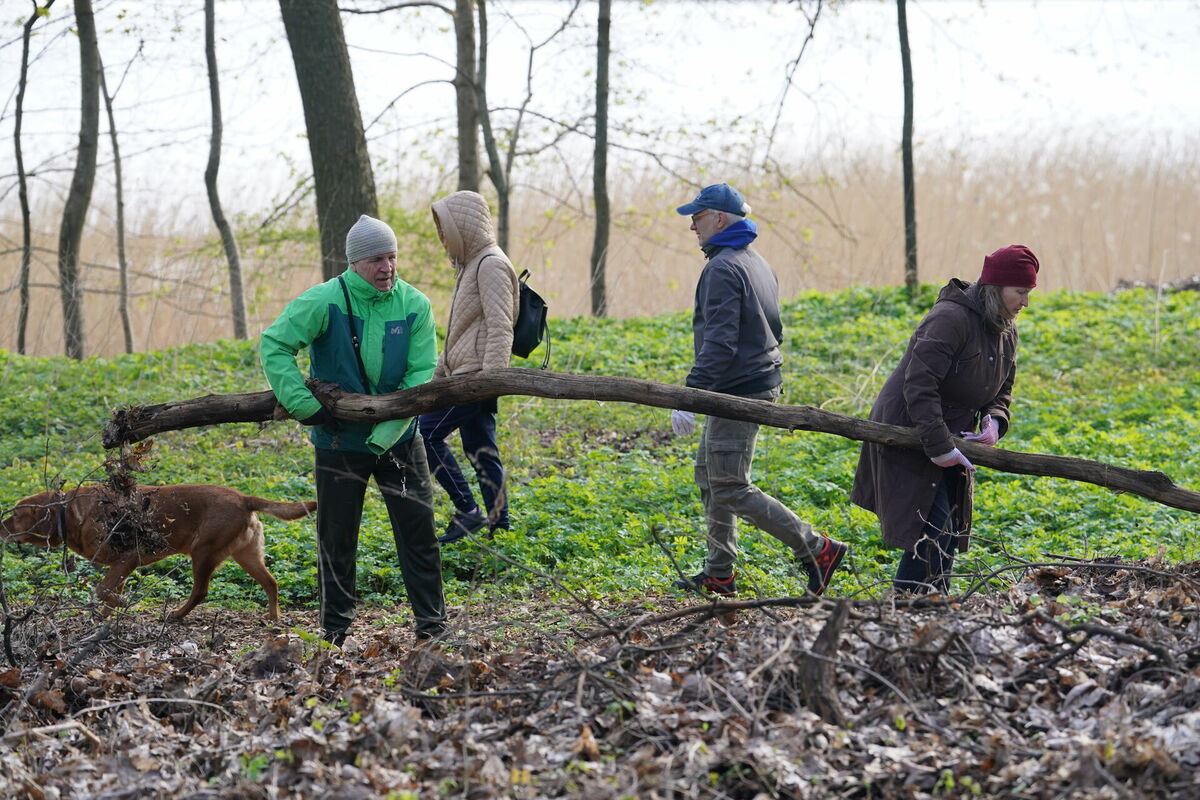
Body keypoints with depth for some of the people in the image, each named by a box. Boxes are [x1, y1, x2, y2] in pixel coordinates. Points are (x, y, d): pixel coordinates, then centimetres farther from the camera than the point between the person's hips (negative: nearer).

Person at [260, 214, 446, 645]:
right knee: (337, 538, 8)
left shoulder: (415, 306, -8)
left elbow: (422, 376, -11)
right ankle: (335, 632, 21)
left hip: (399, 439, 1)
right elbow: (274, 344, -15)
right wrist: (304, 405, -22)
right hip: (340, 440, -1)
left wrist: (388, 430, -21)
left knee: (418, 529, 1)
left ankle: (433, 624, 10)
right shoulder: (325, 301, -14)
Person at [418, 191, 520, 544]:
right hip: (463, 374, 10)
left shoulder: (491, 265, -13)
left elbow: (500, 329, -20)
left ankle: (468, 511, -7)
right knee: (480, 450, 10)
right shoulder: (471, 263, 19)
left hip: (477, 373, -10)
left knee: (426, 432, -11)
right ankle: (498, 525, 13)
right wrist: (439, 374, 26)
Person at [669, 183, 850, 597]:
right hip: (761, 384, 11)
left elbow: (719, 342, -25)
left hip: (736, 392, -11)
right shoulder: (758, 264, 16)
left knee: (731, 489, -8)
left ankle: (818, 550, -8)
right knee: (710, 478, 17)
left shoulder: (723, 268, -16)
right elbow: (772, 330, 23)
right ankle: (719, 574, 19)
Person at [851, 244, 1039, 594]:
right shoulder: (951, 319, -23)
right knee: (934, 533, -15)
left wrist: (994, 421, -6)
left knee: (949, 533, 10)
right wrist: (938, 446, -29)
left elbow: (1002, 390, 18)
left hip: (949, 440, 9)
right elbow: (919, 385, -28)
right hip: (909, 439, -9)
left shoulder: (1006, 331, 8)